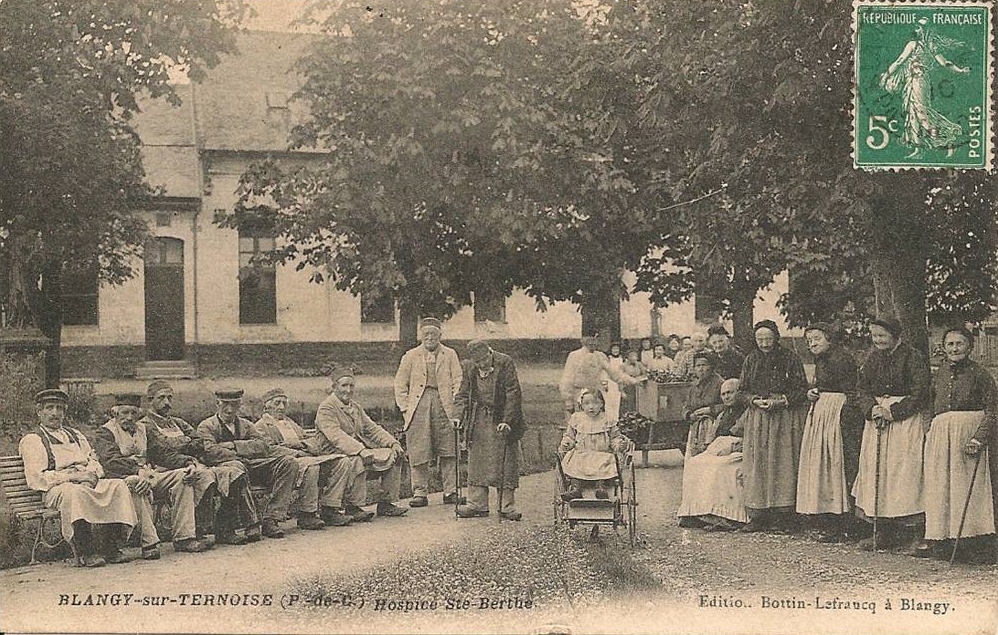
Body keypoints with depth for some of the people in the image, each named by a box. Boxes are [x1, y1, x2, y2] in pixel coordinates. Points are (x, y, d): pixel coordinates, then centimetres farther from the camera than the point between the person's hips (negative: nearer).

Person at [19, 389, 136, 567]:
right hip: (56, 489, -6)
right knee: (74, 492, -40)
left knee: (118, 486, -24)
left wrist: (92, 474, -3)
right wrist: (72, 476, -14)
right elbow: (36, 479, -5)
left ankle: (112, 547, -26)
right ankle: (85, 552, -36)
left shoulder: (75, 434, 29)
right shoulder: (31, 441, 8)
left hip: (89, 484, 6)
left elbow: (95, 462, 23)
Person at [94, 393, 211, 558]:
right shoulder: (105, 432, 3)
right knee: (135, 483, -40)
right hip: (122, 478, -7)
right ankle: (149, 543, -41)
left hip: (148, 475, 7)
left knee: (182, 477, -12)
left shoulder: (142, 429, 24)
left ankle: (183, 537, -18)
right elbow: (111, 461, -14)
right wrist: (138, 470, -27)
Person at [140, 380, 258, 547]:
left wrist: (178, 444, -1)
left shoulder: (177, 422, 30)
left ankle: (225, 530, -15)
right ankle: (198, 532, -28)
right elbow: (163, 453, -10)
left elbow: (200, 444, 16)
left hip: (196, 465, 7)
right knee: (205, 477, -37)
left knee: (234, 472, -15)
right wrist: (187, 463, -21)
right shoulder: (145, 425, 6)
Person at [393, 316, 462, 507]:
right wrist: (405, 408, 0)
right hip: (418, 408, 0)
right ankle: (419, 493, 4)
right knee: (418, 453, -3)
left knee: (448, 452, 0)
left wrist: (454, 406, -5)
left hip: (444, 406, 0)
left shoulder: (450, 355, 12)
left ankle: (451, 491, 7)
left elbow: (458, 382, 7)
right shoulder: (410, 356, 12)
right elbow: (400, 384, 11)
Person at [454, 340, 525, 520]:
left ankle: (507, 506, 5)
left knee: (506, 464, -1)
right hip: (479, 420, 4)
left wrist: (507, 421, -18)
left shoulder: (505, 362, -11)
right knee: (477, 463, 3)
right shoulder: (467, 366, 2)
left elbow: (513, 393, -13)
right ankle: (477, 504, 10)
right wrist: (461, 416, -5)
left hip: (502, 419, -4)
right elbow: (463, 394, 9)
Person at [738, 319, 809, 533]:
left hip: (785, 418, -3)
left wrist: (779, 401, -15)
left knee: (783, 464, -5)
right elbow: (743, 390, 12)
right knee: (758, 465, -1)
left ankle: (784, 513, -1)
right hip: (757, 418, 3)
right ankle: (758, 515, 2)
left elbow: (801, 390, -3)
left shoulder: (789, 359, -2)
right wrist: (755, 400, -8)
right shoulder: (751, 360, 8)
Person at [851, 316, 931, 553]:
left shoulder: (912, 357, -8)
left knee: (905, 472, -9)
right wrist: (872, 408, -9)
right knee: (876, 470, 4)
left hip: (906, 421, -6)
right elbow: (862, 389, 10)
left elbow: (919, 392, -13)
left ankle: (914, 533, -3)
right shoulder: (873, 357, 10)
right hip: (877, 419, 6)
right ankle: (884, 532, 10)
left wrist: (893, 412, -17)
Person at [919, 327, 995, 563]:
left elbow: (992, 411, -6)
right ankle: (937, 538, 10)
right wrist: (929, 433, 9)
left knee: (969, 487, -6)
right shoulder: (939, 376, 14)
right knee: (938, 486, 5)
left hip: (968, 433, -5)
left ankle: (978, 545, -2)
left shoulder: (980, 375, -2)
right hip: (940, 435, 5)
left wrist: (978, 438, -16)